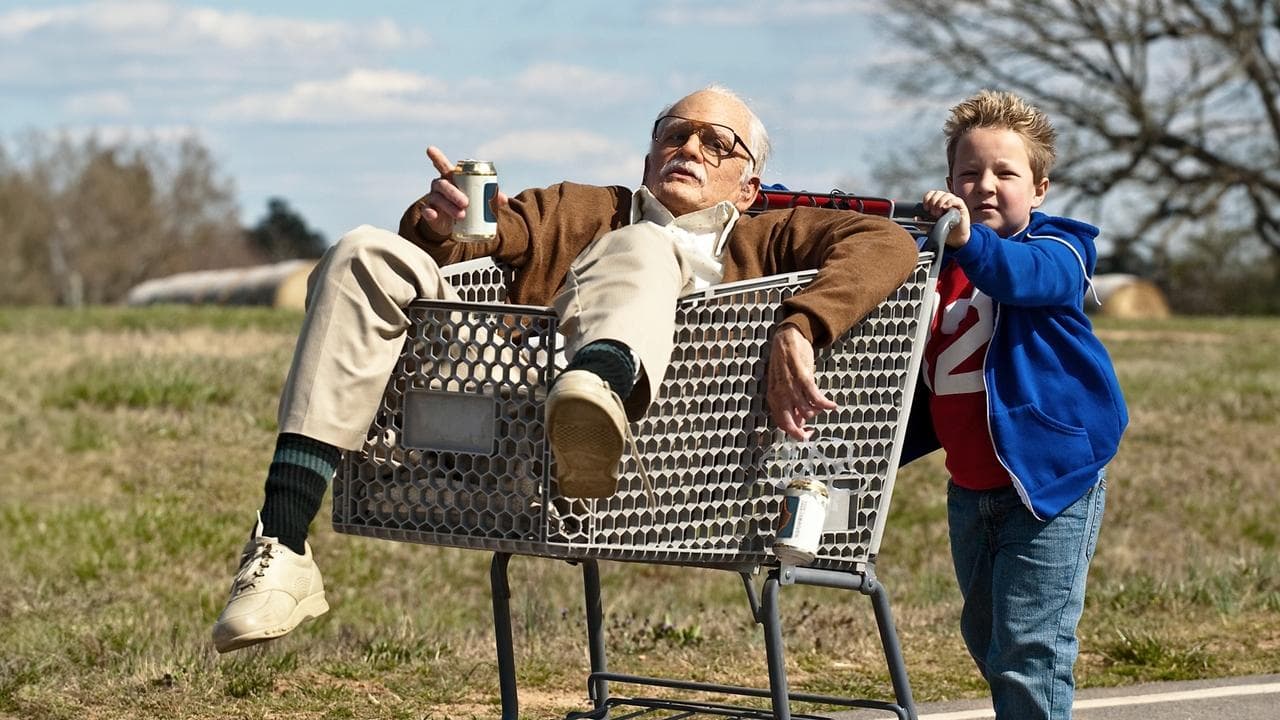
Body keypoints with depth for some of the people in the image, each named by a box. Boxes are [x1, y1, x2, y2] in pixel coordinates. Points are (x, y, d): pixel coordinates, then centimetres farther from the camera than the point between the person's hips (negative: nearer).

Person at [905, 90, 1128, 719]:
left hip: (1049, 478, -7)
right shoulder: (934, 264, 7)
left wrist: (968, 240, -51)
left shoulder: (1055, 251, -11)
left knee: (1029, 647, -12)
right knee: (986, 639, 19)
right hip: (970, 492, 7)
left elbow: (1023, 277, -34)